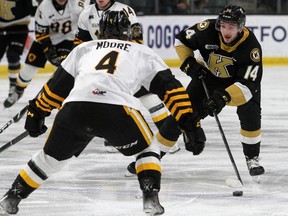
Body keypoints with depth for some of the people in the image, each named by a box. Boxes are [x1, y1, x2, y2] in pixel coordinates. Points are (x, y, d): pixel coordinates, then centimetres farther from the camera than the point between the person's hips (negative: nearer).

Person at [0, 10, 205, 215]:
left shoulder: (84, 48, 32)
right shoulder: (143, 52, 27)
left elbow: (57, 85, 33)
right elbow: (169, 86, 21)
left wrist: (37, 113, 42)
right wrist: (189, 120, 20)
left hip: (74, 107, 2)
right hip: (116, 109, -2)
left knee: (52, 156, 25)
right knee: (148, 147, 23)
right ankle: (151, 198, 6)